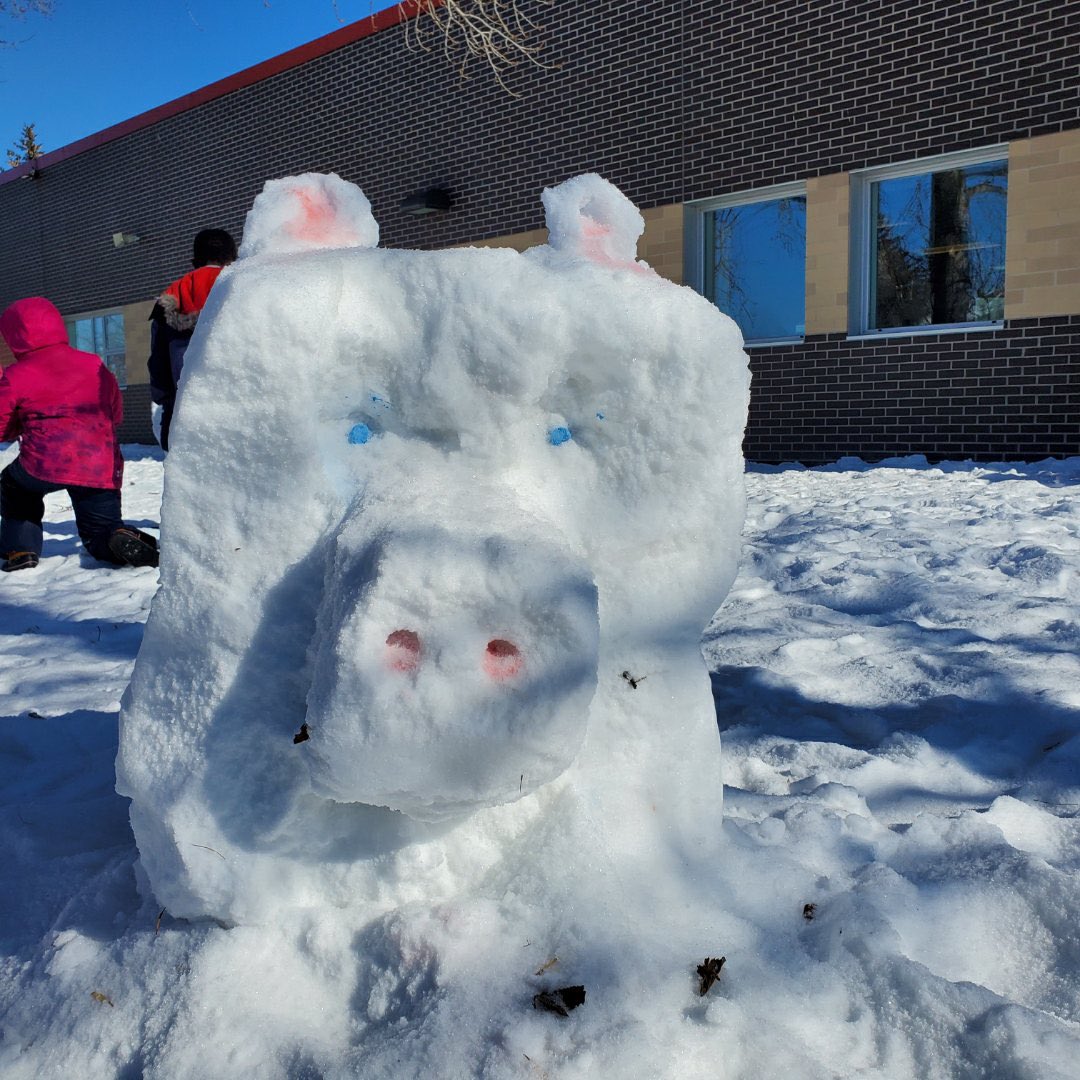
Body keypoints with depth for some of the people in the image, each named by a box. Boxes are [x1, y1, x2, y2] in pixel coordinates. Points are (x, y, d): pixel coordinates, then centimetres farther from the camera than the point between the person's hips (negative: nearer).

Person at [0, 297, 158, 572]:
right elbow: (116, 414, 22)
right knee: (100, 531, 18)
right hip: (102, 471, 3)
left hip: (45, 465, -2)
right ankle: (122, 539, -17)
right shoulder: (95, 365, 14)